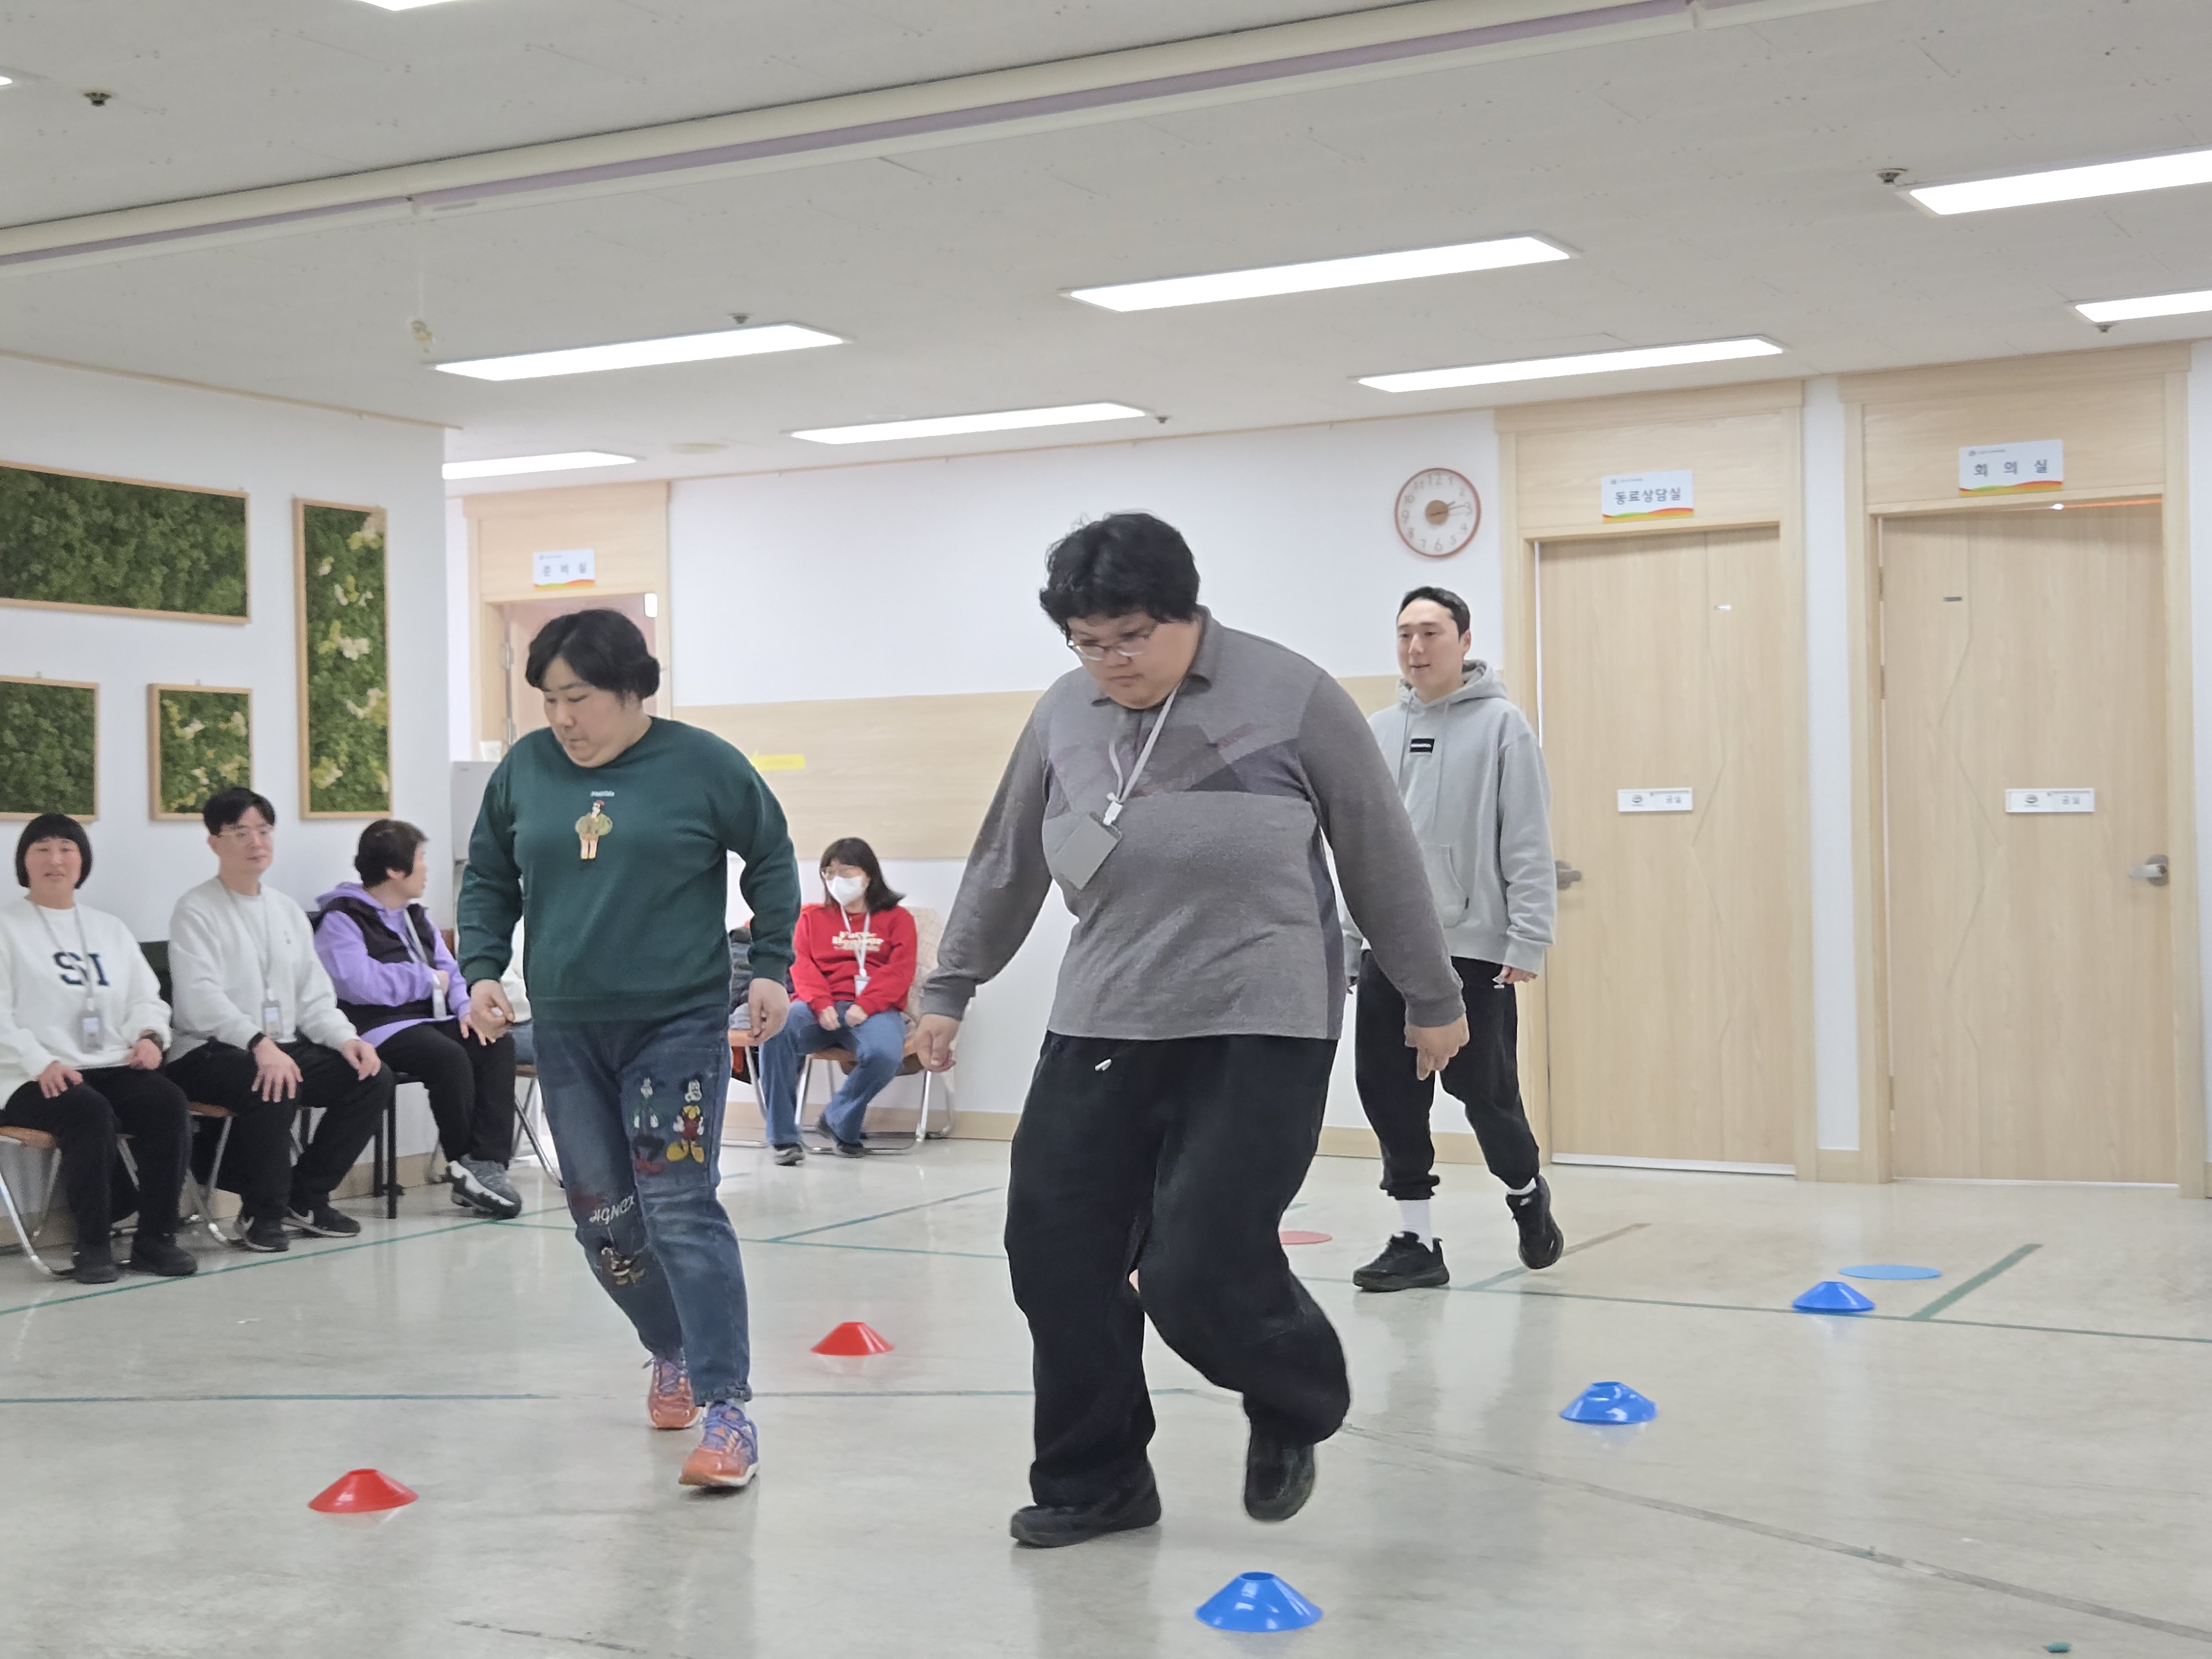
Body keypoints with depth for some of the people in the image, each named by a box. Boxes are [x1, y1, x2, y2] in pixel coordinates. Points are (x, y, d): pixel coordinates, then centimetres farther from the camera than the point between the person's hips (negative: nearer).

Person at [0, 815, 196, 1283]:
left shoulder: (110, 929, 24)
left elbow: (146, 998, 20)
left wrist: (148, 1035, -4)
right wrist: (42, 1064, -19)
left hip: (113, 1067, 4)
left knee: (167, 1100, -26)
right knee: (90, 1112, -36)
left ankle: (156, 1236, -20)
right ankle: (93, 1244, -23)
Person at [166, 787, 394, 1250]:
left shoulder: (288, 911, 17)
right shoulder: (196, 911, -5)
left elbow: (313, 996, 14)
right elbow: (201, 999, -19)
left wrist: (345, 1038, -7)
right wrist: (260, 1044, -34)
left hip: (283, 1048, 7)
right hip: (209, 1053, -7)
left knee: (372, 1076, -13)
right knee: (275, 1086, -37)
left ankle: (307, 1196, 1)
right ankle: (262, 1212, -16)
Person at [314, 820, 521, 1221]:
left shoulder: (415, 916, 23)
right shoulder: (341, 919, -4)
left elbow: (449, 970, 22)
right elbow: (360, 983, -19)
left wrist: (467, 1008, -1)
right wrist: (428, 980, -8)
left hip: (429, 1020, 8)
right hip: (381, 1029, -8)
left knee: (498, 1045, -18)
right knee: (451, 1057, -33)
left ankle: (489, 1163, -27)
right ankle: (464, 1165, -17)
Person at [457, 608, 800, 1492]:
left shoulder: (703, 764, -6)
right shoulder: (526, 769, 3)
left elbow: (771, 861, 6)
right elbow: (488, 880, 13)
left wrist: (770, 968, -1)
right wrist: (482, 968, -1)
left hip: (679, 1023, -4)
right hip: (567, 1031, 5)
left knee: (680, 1208, -13)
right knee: (603, 1219, 11)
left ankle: (727, 1409, -10)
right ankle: (673, 1351, 36)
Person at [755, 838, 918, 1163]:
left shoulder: (896, 918, 15)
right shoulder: (812, 917, 22)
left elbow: (901, 971, 1)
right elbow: (802, 966, 8)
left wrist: (865, 1005, -16)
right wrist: (822, 1005, -13)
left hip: (875, 1010, -1)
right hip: (823, 1009, 2)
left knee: (886, 1054, -37)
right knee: (776, 1030, -33)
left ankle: (839, 1122, -10)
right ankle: (783, 1136, -27)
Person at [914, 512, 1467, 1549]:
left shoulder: (1289, 697, -7)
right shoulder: (1063, 716, 6)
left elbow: (1381, 855, 1)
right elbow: (1005, 865, 18)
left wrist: (1432, 996, 7)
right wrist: (950, 988, 22)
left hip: (1258, 1029, -5)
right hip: (1101, 1027, 5)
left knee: (1201, 1267, -13)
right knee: (1055, 1250, 1)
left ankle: (1297, 1406, 20)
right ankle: (1094, 1478, 21)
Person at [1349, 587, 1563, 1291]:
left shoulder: (1500, 725, -5)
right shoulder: (1379, 730, 11)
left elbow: (1528, 844, -9)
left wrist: (1527, 942, -14)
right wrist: (1351, 933, 11)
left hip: (1474, 947, -5)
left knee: (1484, 1090, 1)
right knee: (1388, 1092, 2)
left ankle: (1526, 1192, 29)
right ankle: (1417, 1241, 12)